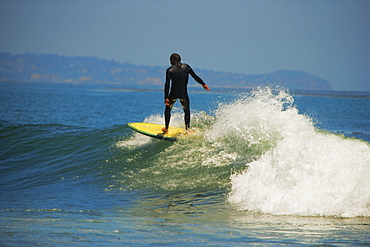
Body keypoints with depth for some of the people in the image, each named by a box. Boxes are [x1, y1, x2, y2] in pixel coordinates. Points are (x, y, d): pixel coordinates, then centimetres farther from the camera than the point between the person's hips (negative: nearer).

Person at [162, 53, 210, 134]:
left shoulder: (169, 70, -4)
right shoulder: (186, 67, 0)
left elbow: (167, 85, -8)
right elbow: (195, 77, 4)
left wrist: (166, 98, -9)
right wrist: (203, 84, 19)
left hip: (173, 94, -1)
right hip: (183, 94, 1)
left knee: (168, 109, 24)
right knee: (187, 111, 22)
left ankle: (166, 128, 27)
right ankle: (187, 129, 20)